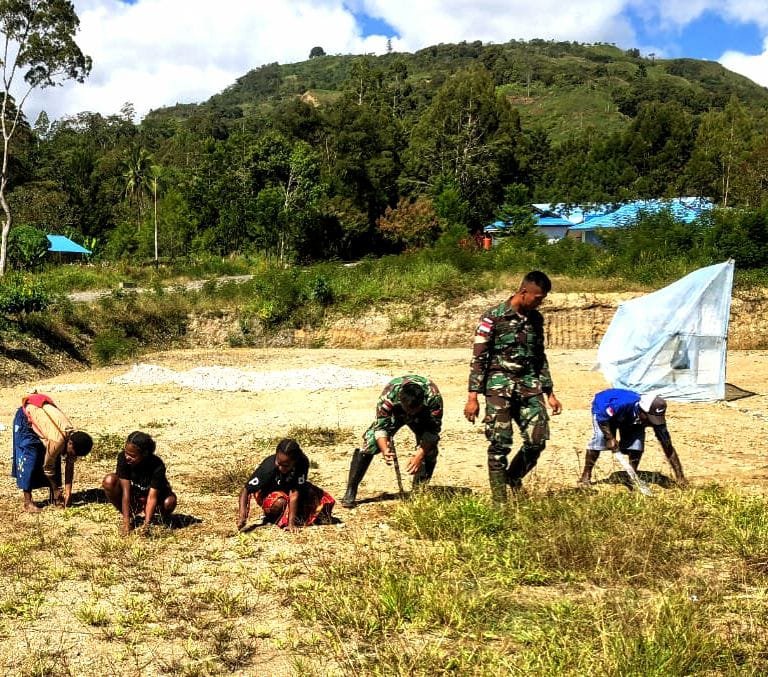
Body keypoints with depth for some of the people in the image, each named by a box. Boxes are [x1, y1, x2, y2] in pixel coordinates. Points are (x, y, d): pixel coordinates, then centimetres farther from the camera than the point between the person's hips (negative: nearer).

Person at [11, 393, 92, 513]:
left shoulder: (74, 436, -18)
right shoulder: (57, 441, -37)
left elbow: (70, 466, -7)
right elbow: (48, 467, -22)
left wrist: (68, 491, -8)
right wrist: (56, 489, -10)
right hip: (26, 417, -7)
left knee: (54, 459, 2)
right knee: (29, 459, -13)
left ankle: (54, 498, 9)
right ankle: (27, 501, -8)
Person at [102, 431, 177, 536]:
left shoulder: (157, 466, -30)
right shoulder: (123, 457, -26)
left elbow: (152, 497, -34)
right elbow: (126, 491, -26)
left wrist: (147, 523, -46)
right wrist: (126, 520, -30)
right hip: (131, 500, 2)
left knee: (170, 501, -33)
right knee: (109, 481, -26)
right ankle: (130, 516, -6)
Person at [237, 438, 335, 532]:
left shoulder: (302, 463, -31)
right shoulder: (268, 467, -35)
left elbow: (294, 493, -32)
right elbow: (246, 490, -35)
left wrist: (291, 523, -37)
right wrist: (242, 514, -52)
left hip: (289, 488, 3)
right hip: (270, 492, -3)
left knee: (326, 500, -17)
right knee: (280, 503, -38)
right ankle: (271, 516, -4)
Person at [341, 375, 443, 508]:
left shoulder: (433, 397, -41)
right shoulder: (388, 396, -41)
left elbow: (433, 430, -33)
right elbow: (381, 426, -32)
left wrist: (419, 455, -45)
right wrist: (384, 450, -50)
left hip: (423, 417, 0)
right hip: (394, 414, 0)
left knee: (429, 449, -22)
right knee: (371, 442, -19)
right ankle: (351, 491, -11)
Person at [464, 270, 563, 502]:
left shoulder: (536, 319, 11)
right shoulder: (494, 317, -7)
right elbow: (478, 359, -8)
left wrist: (549, 393, 17)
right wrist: (473, 397, -12)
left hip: (529, 385, 5)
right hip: (500, 384, -5)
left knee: (537, 440, -1)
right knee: (500, 443, -5)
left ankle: (513, 478, 25)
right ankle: (499, 499, 6)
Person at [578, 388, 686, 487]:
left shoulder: (656, 417, -30)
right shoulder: (622, 404, -46)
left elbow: (668, 447, -26)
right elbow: (602, 416, -32)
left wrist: (679, 476, -27)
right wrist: (610, 437, -37)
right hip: (602, 408, -4)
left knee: (637, 444, -16)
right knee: (599, 438, -25)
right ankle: (586, 476, -13)